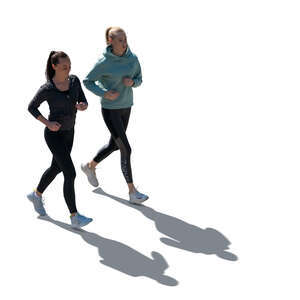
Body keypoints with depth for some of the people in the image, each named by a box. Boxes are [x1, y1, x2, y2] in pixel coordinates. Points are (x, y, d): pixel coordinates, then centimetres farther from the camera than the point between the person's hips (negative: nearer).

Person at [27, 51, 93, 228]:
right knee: (70, 174, -13)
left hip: (69, 132, 7)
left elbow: (84, 103, 0)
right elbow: (31, 107, -6)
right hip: (54, 135, -7)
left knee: (56, 168, 23)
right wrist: (48, 123, -18)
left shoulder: (74, 80, -5)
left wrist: (81, 106, -24)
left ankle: (37, 195, 48)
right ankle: (75, 217, -6)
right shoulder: (47, 89, -19)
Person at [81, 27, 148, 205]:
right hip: (110, 109, -7)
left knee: (114, 145, 21)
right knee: (126, 150, -9)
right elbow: (88, 82, -7)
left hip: (126, 107, 7)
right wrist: (104, 93, -22)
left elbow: (139, 80, 8)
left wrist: (131, 82, -16)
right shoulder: (104, 63, -18)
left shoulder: (132, 58, -4)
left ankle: (90, 166, 48)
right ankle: (132, 192, 1)